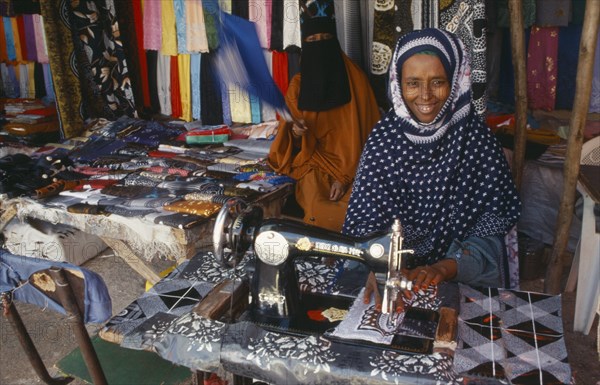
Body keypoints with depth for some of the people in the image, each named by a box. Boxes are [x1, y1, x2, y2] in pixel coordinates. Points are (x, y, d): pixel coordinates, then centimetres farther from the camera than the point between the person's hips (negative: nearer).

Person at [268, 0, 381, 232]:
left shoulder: (355, 80, -1)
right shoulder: (297, 84, 6)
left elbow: (362, 134, -4)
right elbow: (293, 140, 11)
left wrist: (346, 177, -14)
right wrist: (295, 132, -13)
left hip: (349, 168, -1)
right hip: (313, 165, 1)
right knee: (321, 214, -26)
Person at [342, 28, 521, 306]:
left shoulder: (476, 138, -7)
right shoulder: (384, 137, -5)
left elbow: (492, 223, -7)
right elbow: (365, 219, -8)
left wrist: (444, 268, -22)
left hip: (463, 279, 0)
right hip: (392, 264, 1)